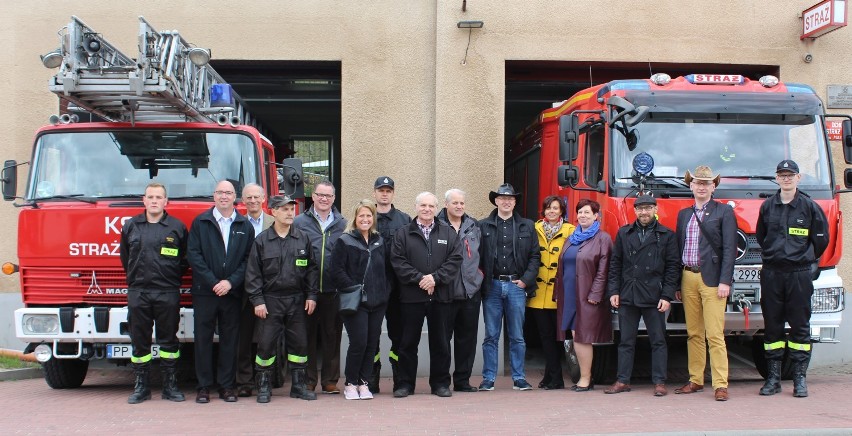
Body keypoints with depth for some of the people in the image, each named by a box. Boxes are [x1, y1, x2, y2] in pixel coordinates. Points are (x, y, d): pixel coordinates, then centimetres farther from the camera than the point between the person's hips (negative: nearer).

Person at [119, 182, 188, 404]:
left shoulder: (177, 227, 4)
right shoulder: (131, 226, 10)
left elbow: (185, 259, 10)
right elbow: (125, 257, 19)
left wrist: (171, 278, 5)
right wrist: (136, 276, 14)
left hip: (167, 293, -2)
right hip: (138, 292, 2)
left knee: (168, 340, 4)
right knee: (139, 340, 5)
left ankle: (170, 385, 11)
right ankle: (141, 386, 12)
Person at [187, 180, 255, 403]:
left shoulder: (245, 226, 8)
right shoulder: (200, 223, 4)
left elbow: (248, 259, 3)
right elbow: (193, 254, -3)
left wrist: (231, 282, -10)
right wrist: (212, 282, -11)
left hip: (232, 292, 1)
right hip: (204, 292, -1)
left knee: (230, 339, 5)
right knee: (203, 338, 2)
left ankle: (226, 385, 12)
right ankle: (204, 386, 9)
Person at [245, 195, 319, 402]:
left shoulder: (303, 239, 6)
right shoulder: (261, 240, 0)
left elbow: (312, 269, 9)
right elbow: (253, 273, -1)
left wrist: (311, 295, 2)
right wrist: (257, 300, -8)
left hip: (297, 300, 2)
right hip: (271, 300, -2)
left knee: (299, 343, 6)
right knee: (266, 343, -1)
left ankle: (298, 385, 16)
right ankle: (263, 386, 11)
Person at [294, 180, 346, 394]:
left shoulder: (342, 224, 9)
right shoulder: (300, 222, 5)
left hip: (333, 290, 1)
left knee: (332, 336, 5)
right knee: (308, 336, 4)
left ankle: (330, 380, 14)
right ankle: (307, 381, 12)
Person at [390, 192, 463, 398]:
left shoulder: (449, 233, 9)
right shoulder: (403, 234, 6)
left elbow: (455, 260, 0)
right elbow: (398, 261, -3)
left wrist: (435, 277, -13)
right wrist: (419, 278, -14)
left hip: (441, 296, 1)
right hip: (411, 296, -1)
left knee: (441, 342, 7)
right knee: (408, 342, 4)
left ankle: (440, 383, 17)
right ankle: (406, 383, 13)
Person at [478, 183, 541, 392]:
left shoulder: (527, 226, 9)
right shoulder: (483, 226, 4)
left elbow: (535, 256, 8)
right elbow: (476, 255, 1)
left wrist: (526, 279, -2)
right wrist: (482, 280, -6)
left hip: (516, 286, 1)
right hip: (492, 286, -1)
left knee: (517, 336, 6)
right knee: (491, 335, 4)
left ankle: (519, 378, 13)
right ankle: (488, 378, 9)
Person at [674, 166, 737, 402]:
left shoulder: (724, 212, 0)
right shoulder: (684, 214, 15)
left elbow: (729, 248, -6)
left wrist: (725, 281, -14)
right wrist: (677, 284, 12)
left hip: (711, 279, -5)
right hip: (688, 278, 5)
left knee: (715, 335, -7)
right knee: (693, 334, 10)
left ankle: (720, 384, -4)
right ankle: (695, 380, 18)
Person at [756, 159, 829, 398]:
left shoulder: (809, 206, 1)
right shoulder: (767, 206, 7)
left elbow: (821, 239, 7)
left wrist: (806, 259, 10)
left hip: (800, 273, -2)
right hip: (771, 273, 2)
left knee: (800, 326, 1)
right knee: (772, 326, 4)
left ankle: (800, 378, 7)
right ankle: (773, 378, 10)